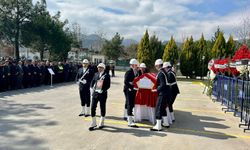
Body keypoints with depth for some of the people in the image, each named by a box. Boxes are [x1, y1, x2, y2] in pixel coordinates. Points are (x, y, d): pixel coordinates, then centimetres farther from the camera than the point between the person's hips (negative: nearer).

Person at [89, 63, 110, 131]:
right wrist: (92, 89, -1)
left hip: (102, 94, -3)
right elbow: (92, 82, 12)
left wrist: (103, 90, -17)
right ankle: (93, 123, 13)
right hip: (95, 93, 4)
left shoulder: (107, 75, -5)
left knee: (102, 108, 9)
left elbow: (108, 85, -8)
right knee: (93, 108, 0)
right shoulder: (96, 74, 8)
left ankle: (101, 123, 26)